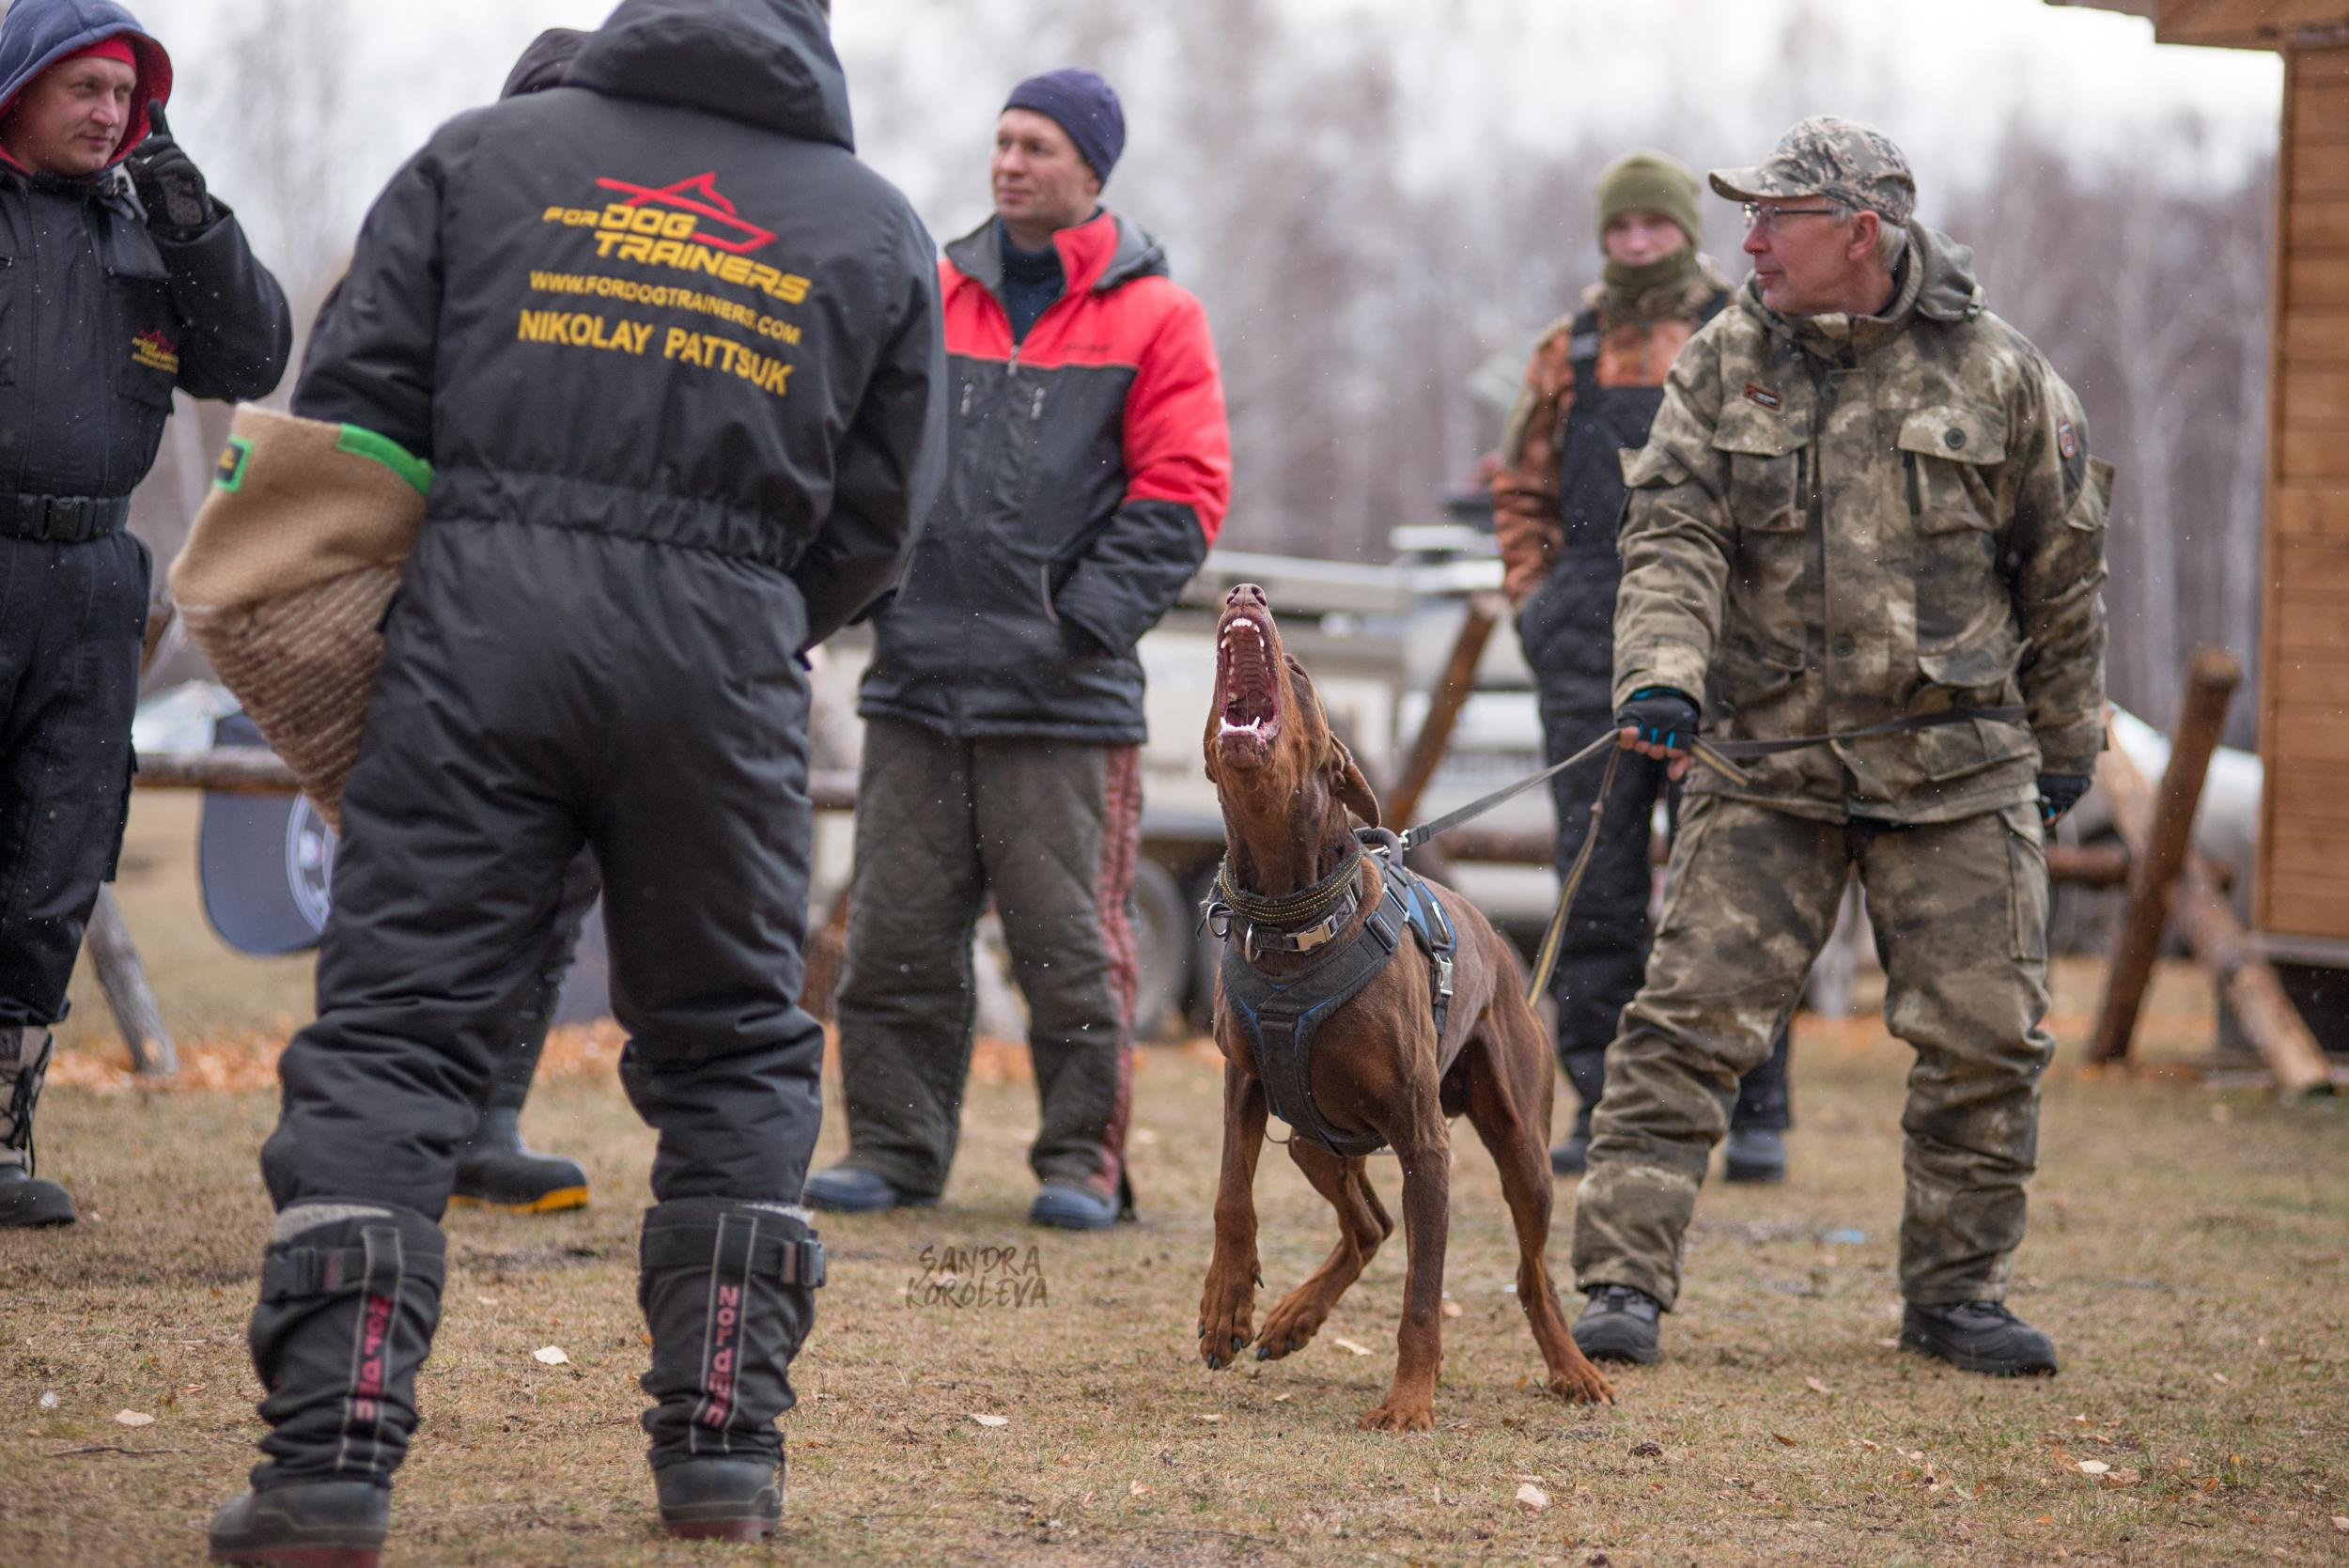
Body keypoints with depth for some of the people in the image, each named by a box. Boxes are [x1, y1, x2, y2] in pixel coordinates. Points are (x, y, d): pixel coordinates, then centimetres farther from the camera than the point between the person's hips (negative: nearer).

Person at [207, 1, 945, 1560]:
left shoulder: (488, 153, 13)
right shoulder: (877, 232, 15)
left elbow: (351, 393, 8)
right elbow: (876, 515, 12)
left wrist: (381, 611, 19)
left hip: (478, 626, -1)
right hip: (725, 654, 1)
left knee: (392, 1026, 0)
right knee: (736, 1052, 15)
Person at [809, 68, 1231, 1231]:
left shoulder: (1153, 317, 2)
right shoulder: (935, 297, 12)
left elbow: (1180, 494, -2)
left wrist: (1082, 621, -10)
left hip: (1062, 698, -4)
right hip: (917, 678, 4)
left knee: (1069, 939, -1)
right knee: (896, 932, 5)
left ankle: (1083, 1160, 9)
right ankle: (893, 1146, 15)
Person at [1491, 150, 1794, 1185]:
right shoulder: (1569, 354, 14)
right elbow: (1522, 490, 20)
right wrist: (1535, 600, 8)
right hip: (1592, 652, 3)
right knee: (1595, 884, 3)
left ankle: (1755, 1111, 2)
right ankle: (1604, 1107, 9)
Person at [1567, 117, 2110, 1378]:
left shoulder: (1995, 374, -1)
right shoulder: (1724, 365, 3)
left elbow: (2060, 570, 8)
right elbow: (1673, 536, -5)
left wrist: (2065, 744, 13)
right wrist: (1660, 673, -23)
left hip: (1958, 765, 0)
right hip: (1769, 758, 0)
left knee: (1984, 1036, 3)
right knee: (1693, 1015, -7)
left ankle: (1956, 1289, 19)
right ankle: (1622, 1283, -4)